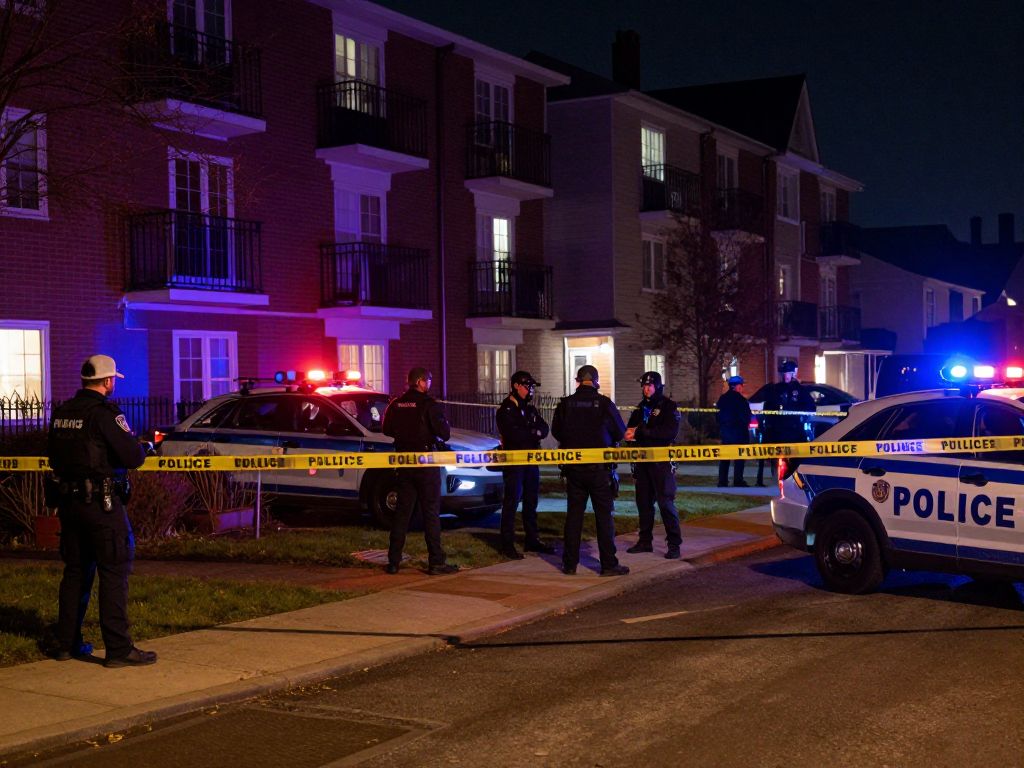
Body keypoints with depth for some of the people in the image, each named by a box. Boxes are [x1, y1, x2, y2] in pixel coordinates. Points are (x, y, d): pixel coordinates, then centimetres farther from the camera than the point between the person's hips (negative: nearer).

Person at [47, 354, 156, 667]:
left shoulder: (62, 413, 8)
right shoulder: (105, 413, -15)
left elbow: (54, 456, 17)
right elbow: (132, 458, -18)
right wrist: (145, 448, 3)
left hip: (68, 501, 8)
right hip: (101, 503, -8)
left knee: (75, 571, 17)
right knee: (114, 572, -4)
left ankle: (67, 644, 22)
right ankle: (119, 649, -4)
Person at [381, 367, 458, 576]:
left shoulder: (396, 404, 4)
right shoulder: (428, 404, -13)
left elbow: (387, 430, 14)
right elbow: (444, 433, -16)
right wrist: (445, 427, 6)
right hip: (426, 463, -5)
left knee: (402, 511, 12)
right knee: (431, 512, -1)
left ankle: (393, 561, 13)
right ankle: (436, 562, -2)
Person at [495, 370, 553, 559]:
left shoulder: (530, 409, 16)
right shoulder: (505, 410, -8)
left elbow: (544, 429, 4)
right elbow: (512, 434, -22)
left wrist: (536, 432, -18)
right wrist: (533, 432, -9)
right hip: (513, 462, -7)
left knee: (531, 501, 13)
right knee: (511, 502, -6)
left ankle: (532, 540, 22)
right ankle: (507, 545, -2)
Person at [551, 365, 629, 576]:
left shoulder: (565, 404, -2)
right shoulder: (604, 404, -10)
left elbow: (556, 431, 9)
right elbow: (620, 433, -1)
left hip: (574, 468, 3)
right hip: (599, 469, -3)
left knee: (574, 513, 10)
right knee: (604, 514, 2)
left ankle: (570, 563, 13)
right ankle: (609, 564, 2)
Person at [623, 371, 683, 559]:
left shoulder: (668, 407, -6)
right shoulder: (641, 408, 16)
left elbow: (670, 431, -20)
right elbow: (631, 428, 17)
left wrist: (641, 432, -23)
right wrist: (631, 433, -9)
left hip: (662, 461, -7)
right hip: (643, 460, 7)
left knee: (666, 502, -8)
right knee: (643, 501, 11)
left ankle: (674, 544, -3)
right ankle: (645, 541, 20)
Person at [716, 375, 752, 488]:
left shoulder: (722, 398, 9)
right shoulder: (740, 399, -12)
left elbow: (719, 414, 12)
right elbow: (746, 416, -12)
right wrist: (745, 425, 6)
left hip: (725, 429, 7)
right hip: (738, 431, -7)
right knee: (739, 456, -3)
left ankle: (722, 480, 6)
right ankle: (738, 480, -5)